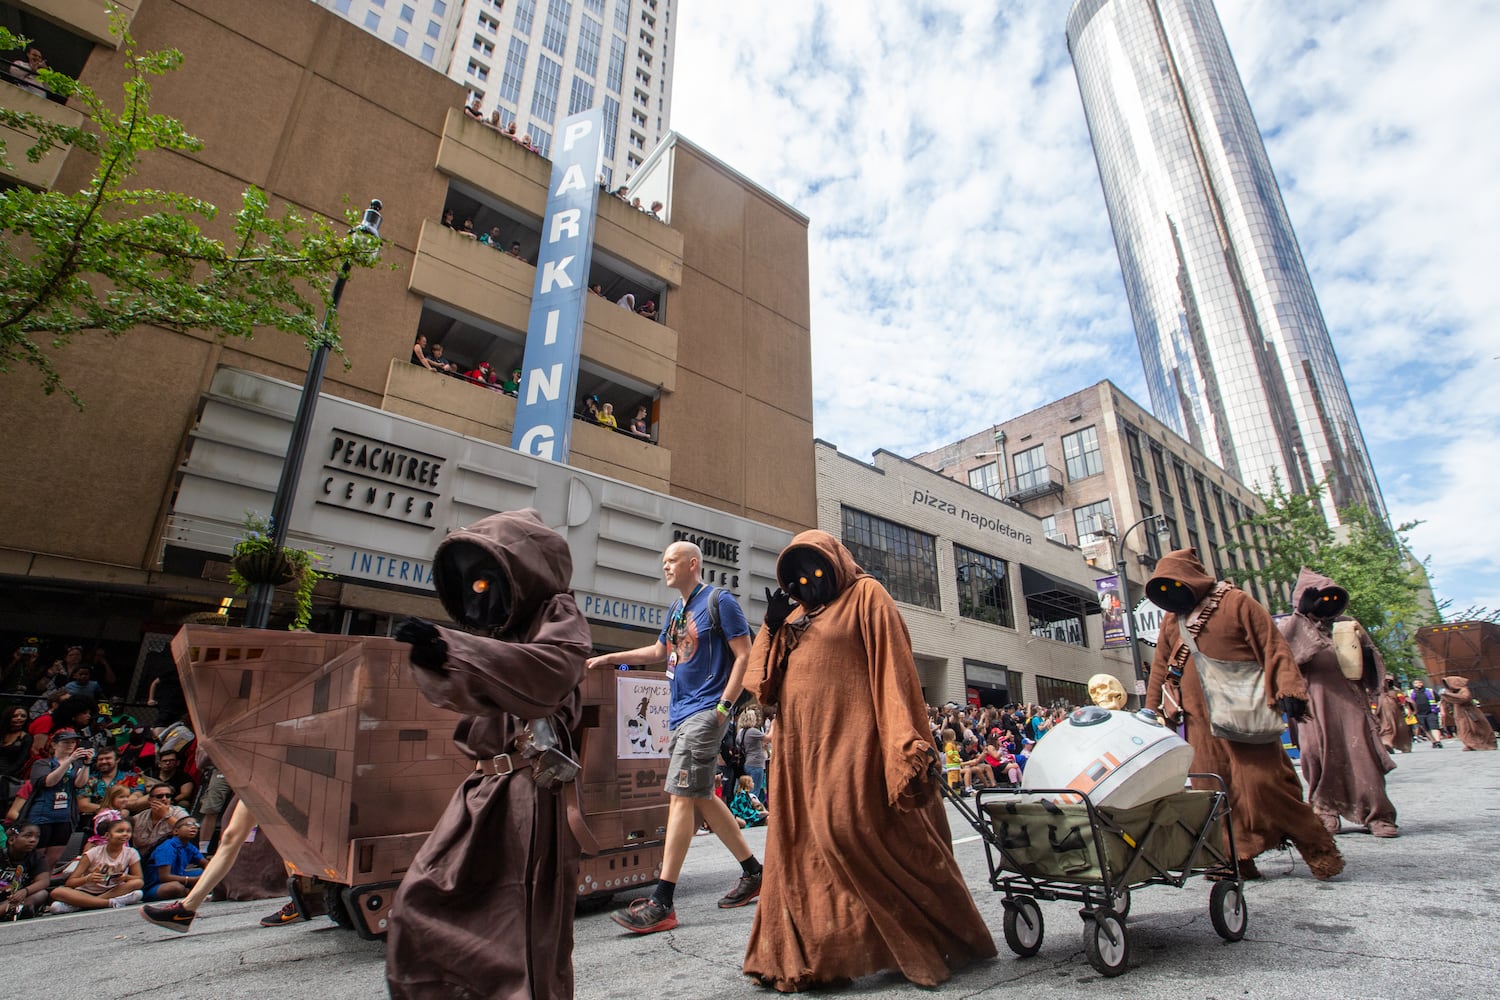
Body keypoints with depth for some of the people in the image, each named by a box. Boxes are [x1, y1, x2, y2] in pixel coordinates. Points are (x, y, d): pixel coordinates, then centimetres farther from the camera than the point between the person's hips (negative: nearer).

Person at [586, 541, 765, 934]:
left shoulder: (719, 601, -7)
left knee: (681, 796, -10)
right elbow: (660, 651, 30)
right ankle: (753, 872, 26)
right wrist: (609, 658, 25)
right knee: (702, 797, 12)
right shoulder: (676, 608, 17)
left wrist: (724, 705, -16)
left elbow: (744, 655, -10)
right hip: (680, 714, 9)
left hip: (705, 713, -9)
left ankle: (662, 903, -5)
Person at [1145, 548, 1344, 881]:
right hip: (1201, 722, 5)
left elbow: (1273, 646, -7)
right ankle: (1237, 857, 11)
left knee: (1264, 780, -6)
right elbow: (1160, 670, 18)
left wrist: (1289, 689, -19)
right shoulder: (1170, 620, 14)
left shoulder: (1235, 603, -1)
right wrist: (1152, 714, 18)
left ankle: (1316, 846, 14)